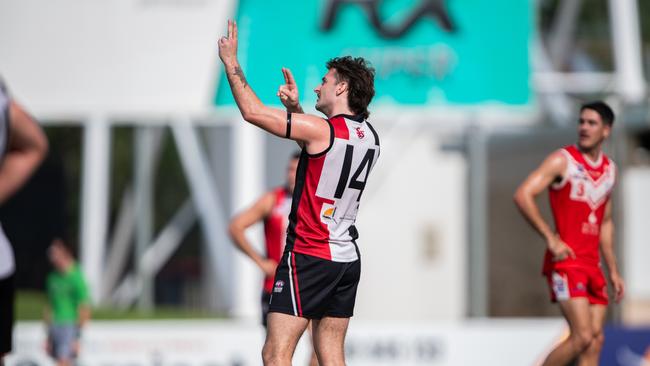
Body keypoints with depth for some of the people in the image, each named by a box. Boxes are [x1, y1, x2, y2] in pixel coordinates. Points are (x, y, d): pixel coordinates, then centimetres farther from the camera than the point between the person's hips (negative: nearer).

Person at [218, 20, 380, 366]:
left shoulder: (320, 129, -15)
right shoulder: (368, 136, 9)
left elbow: (251, 111, -13)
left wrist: (231, 62, -2)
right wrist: (295, 108, 22)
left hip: (308, 256, -8)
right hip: (346, 259, 8)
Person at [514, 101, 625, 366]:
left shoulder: (610, 169, 15)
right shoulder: (563, 160, -6)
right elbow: (523, 195, -14)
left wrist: (613, 271, 21)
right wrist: (551, 239, -18)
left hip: (592, 263, 7)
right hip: (566, 261, -7)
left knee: (596, 340, 1)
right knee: (582, 336, -16)